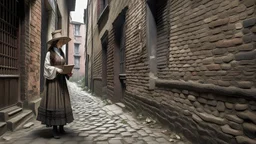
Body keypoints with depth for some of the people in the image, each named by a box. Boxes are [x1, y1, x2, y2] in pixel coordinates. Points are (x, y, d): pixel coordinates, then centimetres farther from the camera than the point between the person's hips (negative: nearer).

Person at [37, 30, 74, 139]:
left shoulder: (61, 53, 16)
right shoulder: (49, 53, -3)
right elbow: (46, 66, -7)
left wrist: (68, 73, 0)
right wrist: (56, 70, -20)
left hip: (61, 80, 7)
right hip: (52, 79, -6)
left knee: (62, 102, 4)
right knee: (53, 102, -7)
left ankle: (61, 127, 12)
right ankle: (54, 128, 0)